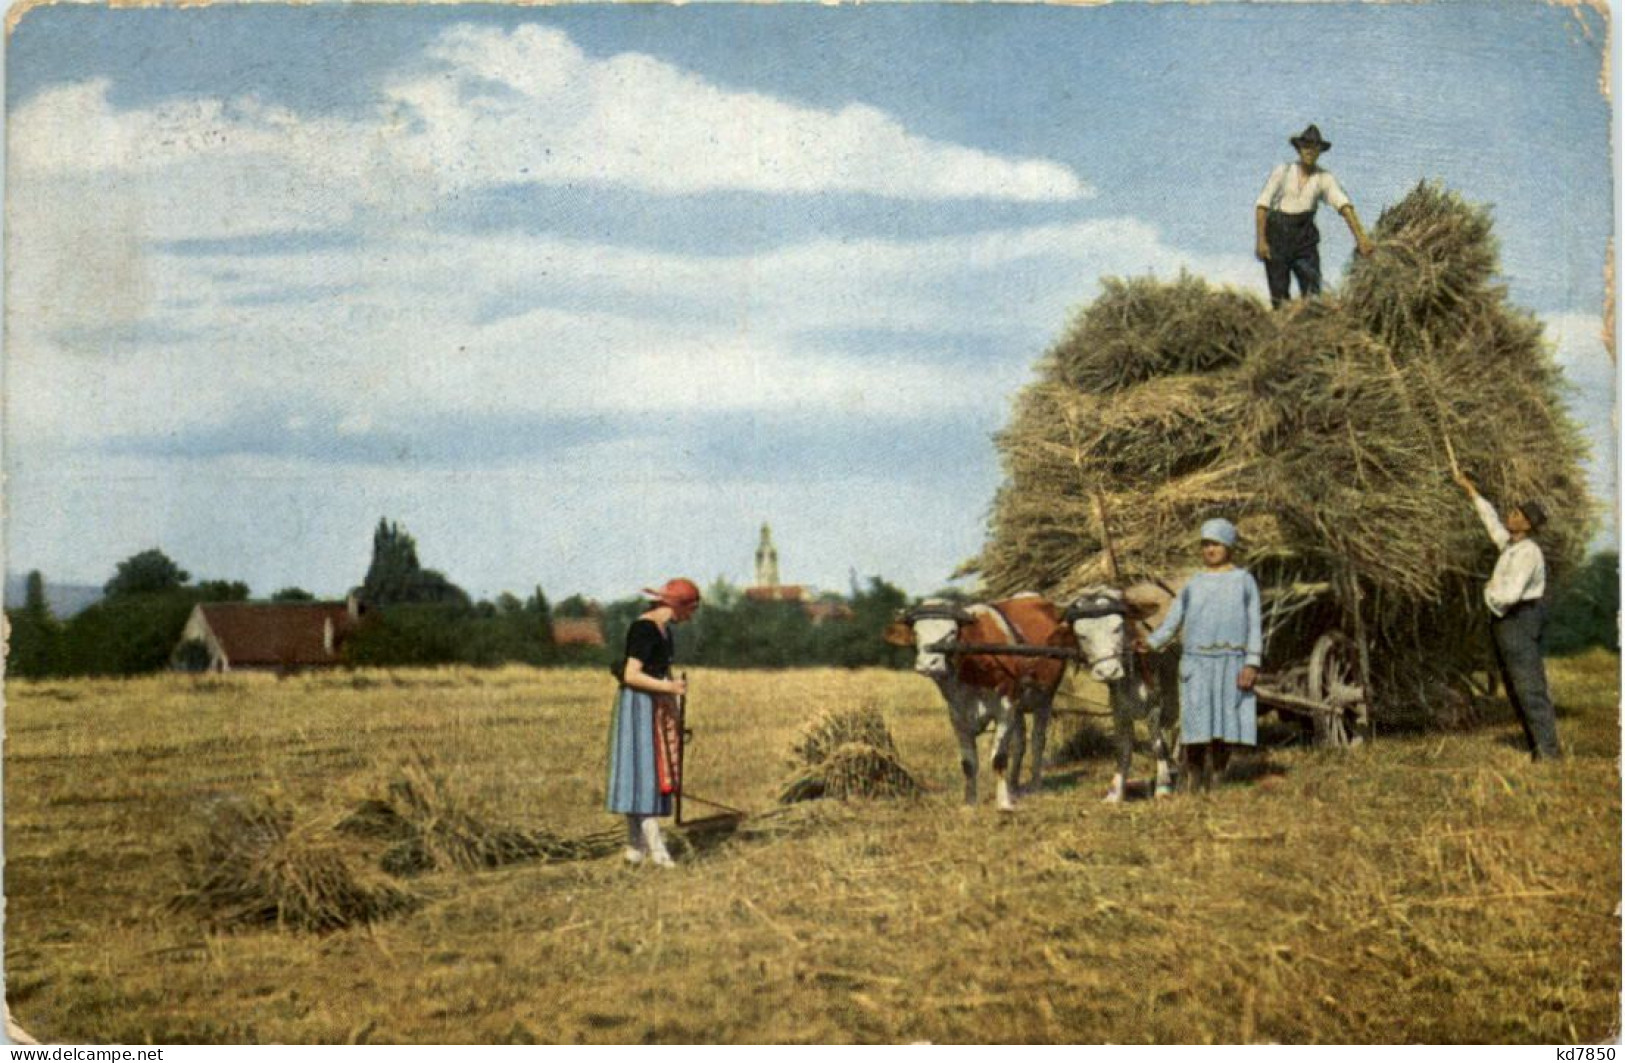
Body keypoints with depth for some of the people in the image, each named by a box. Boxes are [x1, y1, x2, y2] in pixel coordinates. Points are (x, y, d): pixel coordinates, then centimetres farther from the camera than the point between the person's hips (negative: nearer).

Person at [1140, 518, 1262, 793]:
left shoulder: (1244, 581, 8)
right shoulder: (1192, 585, 12)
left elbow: (1254, 625, 3)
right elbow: (1171, 624, 9)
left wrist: (1252, 665, -8)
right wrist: (1149, 645, -9)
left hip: (1231, 664, -1)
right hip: (1196, 664, 1)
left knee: (1224, 729, -2)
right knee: (1196, 729, -5)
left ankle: (1215, 787, 5)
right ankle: (1195, 789, 1)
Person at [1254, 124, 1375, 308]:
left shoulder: (1324, 178, 0)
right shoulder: (1282, 172, -2)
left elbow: (1344, 205, -13)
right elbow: (1262, 205, -3)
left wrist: (1360, 236, -27)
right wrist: (1261, 240, -12)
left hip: (1305, 238, 1)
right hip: (1277, 233, -1)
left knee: (1312, 291, -10)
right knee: (1280, 296, -3)